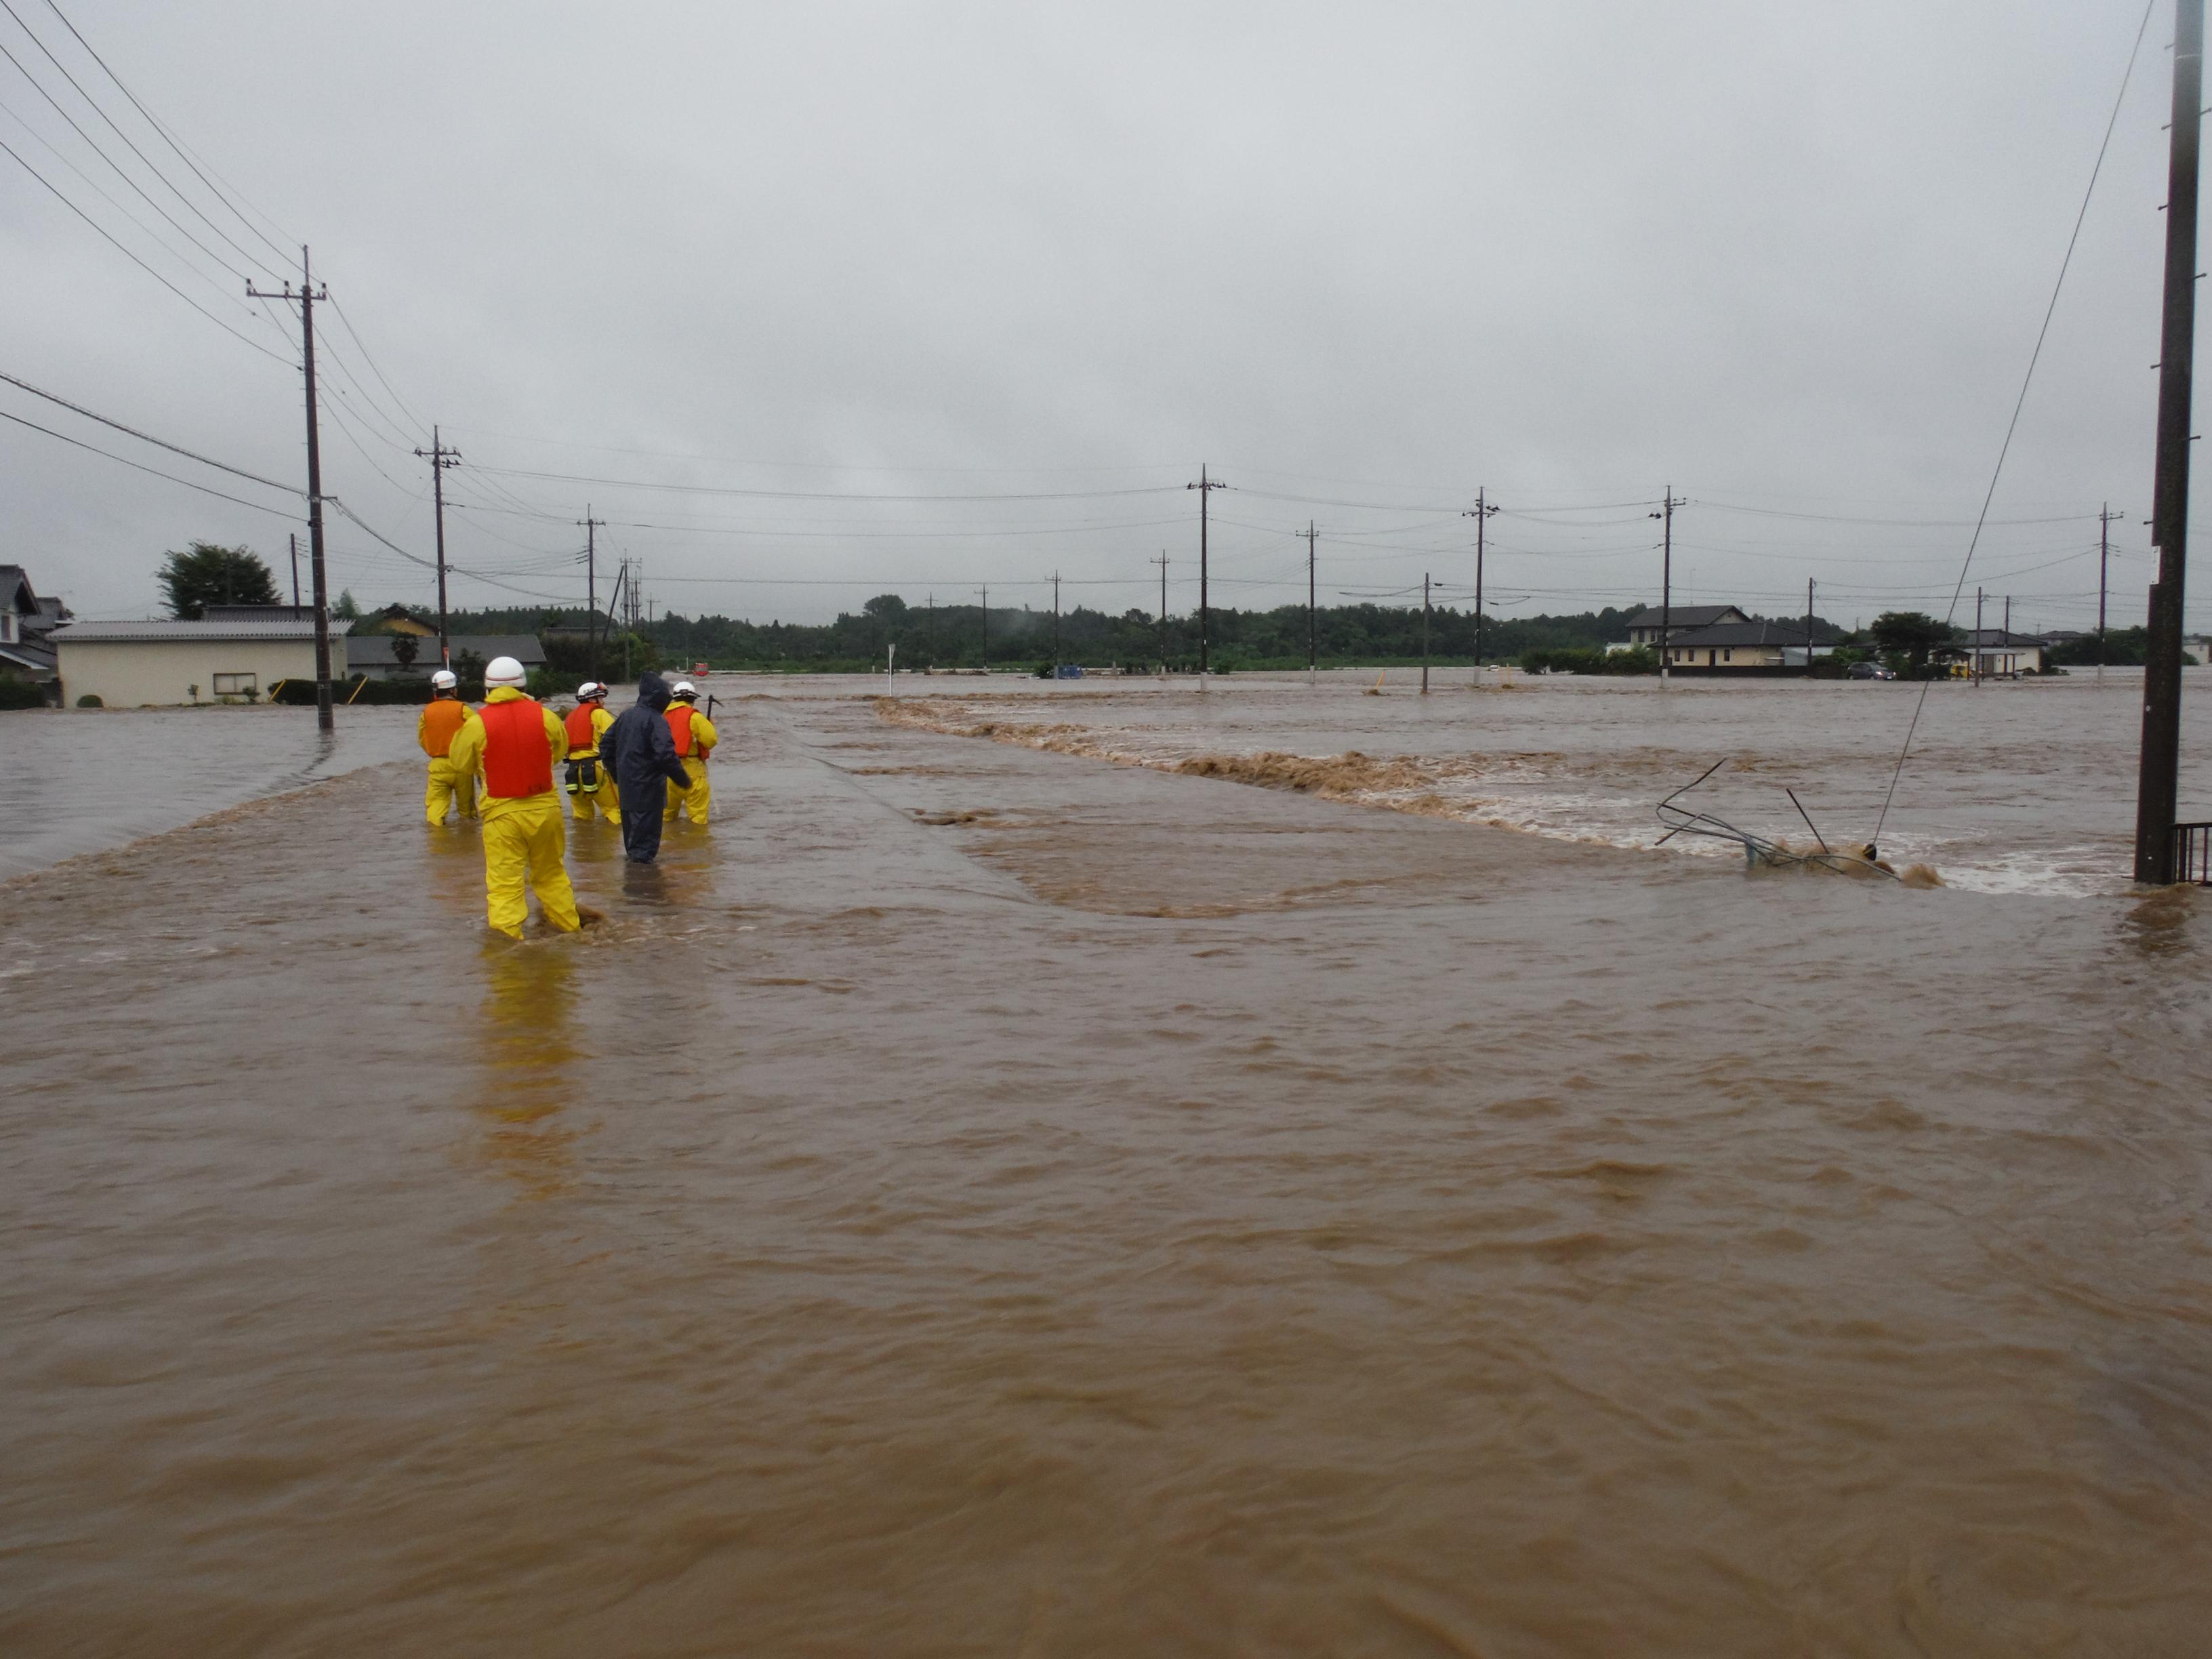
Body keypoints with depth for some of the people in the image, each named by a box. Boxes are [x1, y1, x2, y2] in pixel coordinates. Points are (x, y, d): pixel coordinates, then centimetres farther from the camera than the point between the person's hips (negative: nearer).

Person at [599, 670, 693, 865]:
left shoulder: (625, 715, 9)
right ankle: (643, 856, -5)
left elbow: (606, 743, 17)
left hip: (626, 782, 8)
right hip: (648, 783, -8)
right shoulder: (656, 721, -16)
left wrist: (615, 772, 26)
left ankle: (631, 852, 32)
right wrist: (683, 779, -14)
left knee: (631, 818, 20)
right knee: (647, 821, -3)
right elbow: (666, 754, -24)